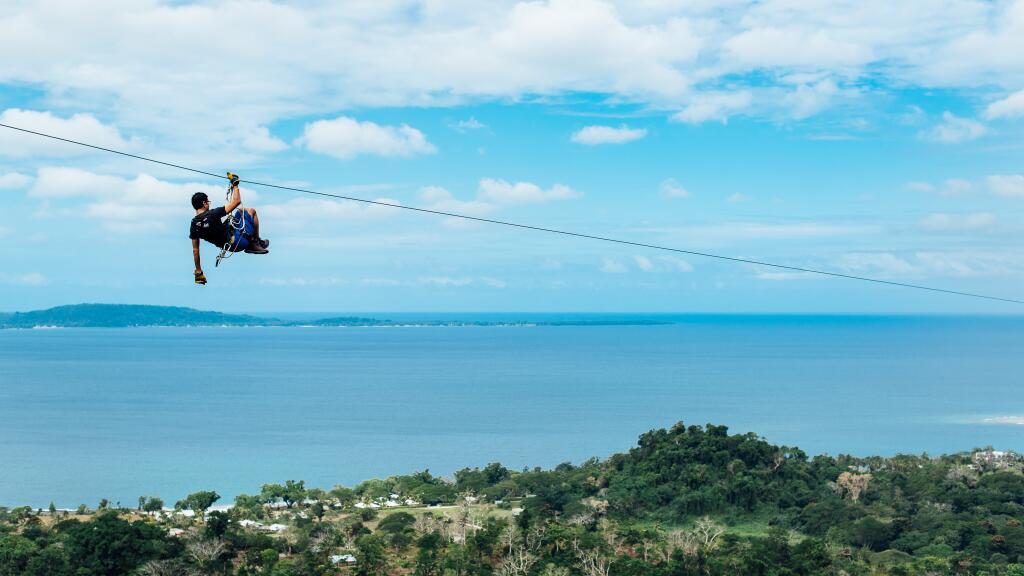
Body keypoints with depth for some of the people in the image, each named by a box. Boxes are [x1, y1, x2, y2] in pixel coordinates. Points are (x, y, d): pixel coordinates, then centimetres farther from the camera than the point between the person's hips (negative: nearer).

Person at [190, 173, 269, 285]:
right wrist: (235, 184, -6)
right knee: (251, 211, 15)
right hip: (239, 242, -7)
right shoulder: (212, 214, -26)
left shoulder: (193, 225, -8)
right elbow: (236, 201, -20)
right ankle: (256, 243, 24)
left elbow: (195, 250, -2)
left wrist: (198, 272, 8)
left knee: (241, 211, 26)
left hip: (228, 246, 7)